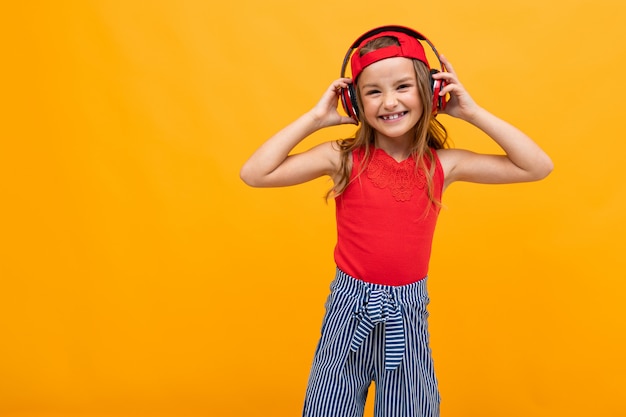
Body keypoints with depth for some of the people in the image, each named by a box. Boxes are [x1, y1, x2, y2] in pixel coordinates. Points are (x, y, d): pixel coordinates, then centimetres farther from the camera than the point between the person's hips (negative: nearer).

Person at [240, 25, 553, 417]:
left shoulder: (442, 165, -6)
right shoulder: (343, 158, -11)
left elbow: (538, 167, -5)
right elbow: (254, 173, -17)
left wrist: (472, 112, -9)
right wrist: (315, 118, -16)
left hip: (408, 314, 2)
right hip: (350, 308, -1)